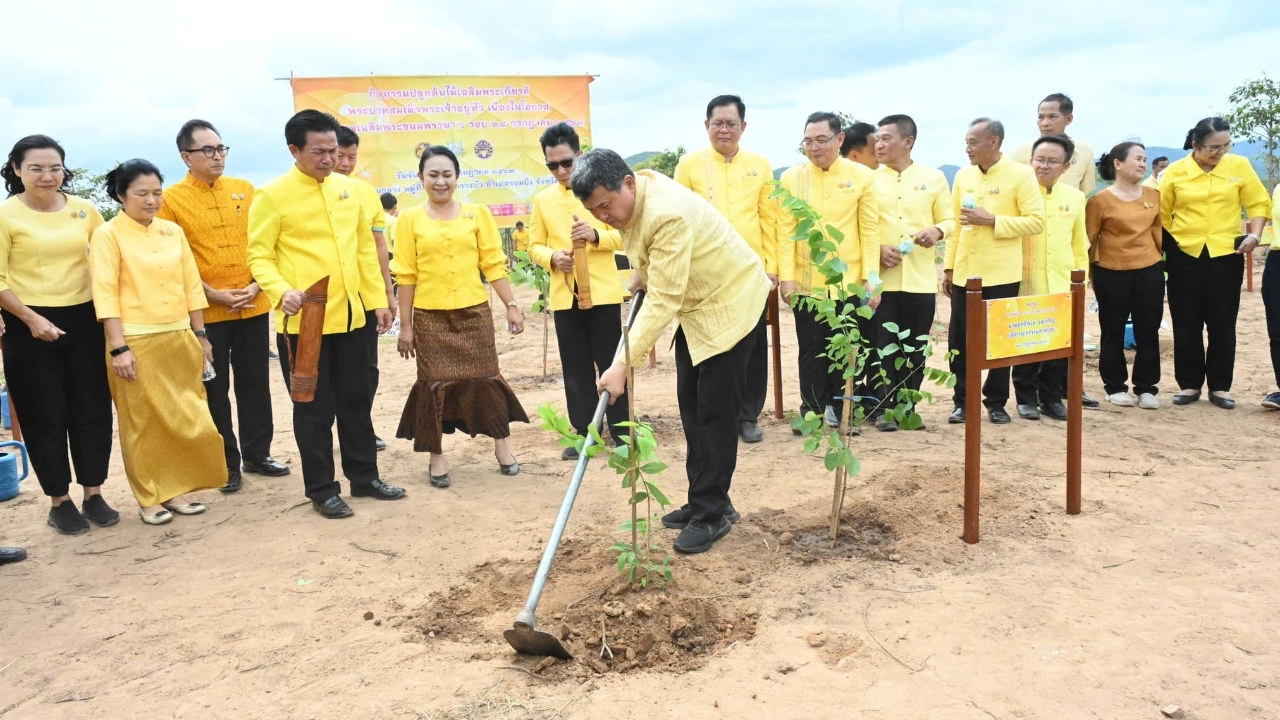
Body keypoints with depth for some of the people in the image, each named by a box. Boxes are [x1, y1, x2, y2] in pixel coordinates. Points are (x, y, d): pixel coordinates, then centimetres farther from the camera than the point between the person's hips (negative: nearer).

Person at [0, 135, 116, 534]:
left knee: (93, 410, 7)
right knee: (45, 416, 5)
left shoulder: (85, 210, 4)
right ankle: (59, 502, 17)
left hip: (83, 321, 3)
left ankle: (94, 495, 21)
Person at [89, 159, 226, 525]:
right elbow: (105, 294, -11)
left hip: (180, 339, 5)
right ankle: (149, 498, 16)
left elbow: (192, 285, 12)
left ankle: (177, 488, 23)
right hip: (137, 342, -5)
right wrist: (119, 347, -16)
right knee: (143, 422, 5)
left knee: (185, 418, 9)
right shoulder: (108, 235, -5)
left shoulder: (173, 231, 9)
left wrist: (200, 335, 10)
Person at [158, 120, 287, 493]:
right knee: (214, 388, 5)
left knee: (255, 382, 11)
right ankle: (226, 463, 17)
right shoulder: (171, 199, -4)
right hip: (206, 312, -3)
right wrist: (213, 294, -12)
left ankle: (257, 454, 24)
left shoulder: (245, 189, 7)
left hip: (253, 307, 3)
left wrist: (256, 285, -4)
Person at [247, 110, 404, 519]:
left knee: (357, 400, 15)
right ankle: (321, 490, 18)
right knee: (315, 409, 5)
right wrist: (281, 292, -26)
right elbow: (259, 256, -9)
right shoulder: (272, 195, -7)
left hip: (351, 315, 5)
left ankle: (364, 476, 28)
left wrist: (378, 299, 11)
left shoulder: (349, 188, 10)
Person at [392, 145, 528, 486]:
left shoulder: (477, 213, 2)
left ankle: (502, 445, 21)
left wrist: (512, 305, -1)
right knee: (436, 383, 4)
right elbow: (406, 275, 1)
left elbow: (494, 264, 4)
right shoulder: (410, 219, 0)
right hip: (430, 316, 0)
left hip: (474, 311, 1)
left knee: (484, 377, 6)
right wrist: (405, 325, -1)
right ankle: (437, 455, 17)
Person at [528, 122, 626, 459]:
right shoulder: (542, 198, 8)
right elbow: (534, 245, 9)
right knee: (576, 368, 8)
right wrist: (552, 258, -12)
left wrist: (596, 236, -21)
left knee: (610, 363, 2)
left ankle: (621, 433, 10)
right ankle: (584, 434, 17)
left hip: (603, 291, -3)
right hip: (564, 295, 3)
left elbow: (623, 236, -1)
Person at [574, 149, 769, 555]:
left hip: (731, 301, -9)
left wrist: (623, 364, -37)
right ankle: (703, 501, 21)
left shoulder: (668, 216, -34)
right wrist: (641, 273, 7)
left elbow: (663, 301, -36)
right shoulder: (629, 194, -6)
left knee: (715, 412, -8)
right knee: (690, 405, 11)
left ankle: (712, 514, 3)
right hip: (694, 302, 9)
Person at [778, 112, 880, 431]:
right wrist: (785, 277, -6)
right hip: (806, 282, 0)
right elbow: (785, 231, 0)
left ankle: (840, 408, 21)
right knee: (812, 350, 7)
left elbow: (870, 230, -1)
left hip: (849, 281, 0)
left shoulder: (862, 176, 1)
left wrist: (871, 278, -6)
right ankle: (812, 410, 18)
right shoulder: (791, 177, 3)